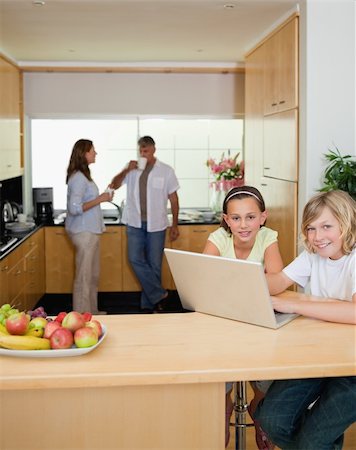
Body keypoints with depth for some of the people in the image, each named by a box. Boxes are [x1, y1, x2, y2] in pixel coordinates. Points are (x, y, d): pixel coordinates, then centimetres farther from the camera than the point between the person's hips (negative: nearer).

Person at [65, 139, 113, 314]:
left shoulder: (83, 175, 12)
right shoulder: (78, 178, -18)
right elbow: (75, 208, -25)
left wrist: (102, 197, 9)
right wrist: (100, 199, -20)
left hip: (90, 231, 10)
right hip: (83, 232, -10)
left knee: (93, 275, 17)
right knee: (84, 276, -2)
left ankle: (91, 311, 28)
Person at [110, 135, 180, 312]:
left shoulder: (166, 171, 3)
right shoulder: (133, 169, 8)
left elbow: (173, 198, 4)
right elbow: (114, 185, 5)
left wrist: (175, 225, 1)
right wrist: (126, 170, -10)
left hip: (156, 224, -2)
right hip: (135, 223, 2)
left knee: (154, 265, 2)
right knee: (135, 259, -12)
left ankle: (149, 304, 12)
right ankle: (159, 295, -3)